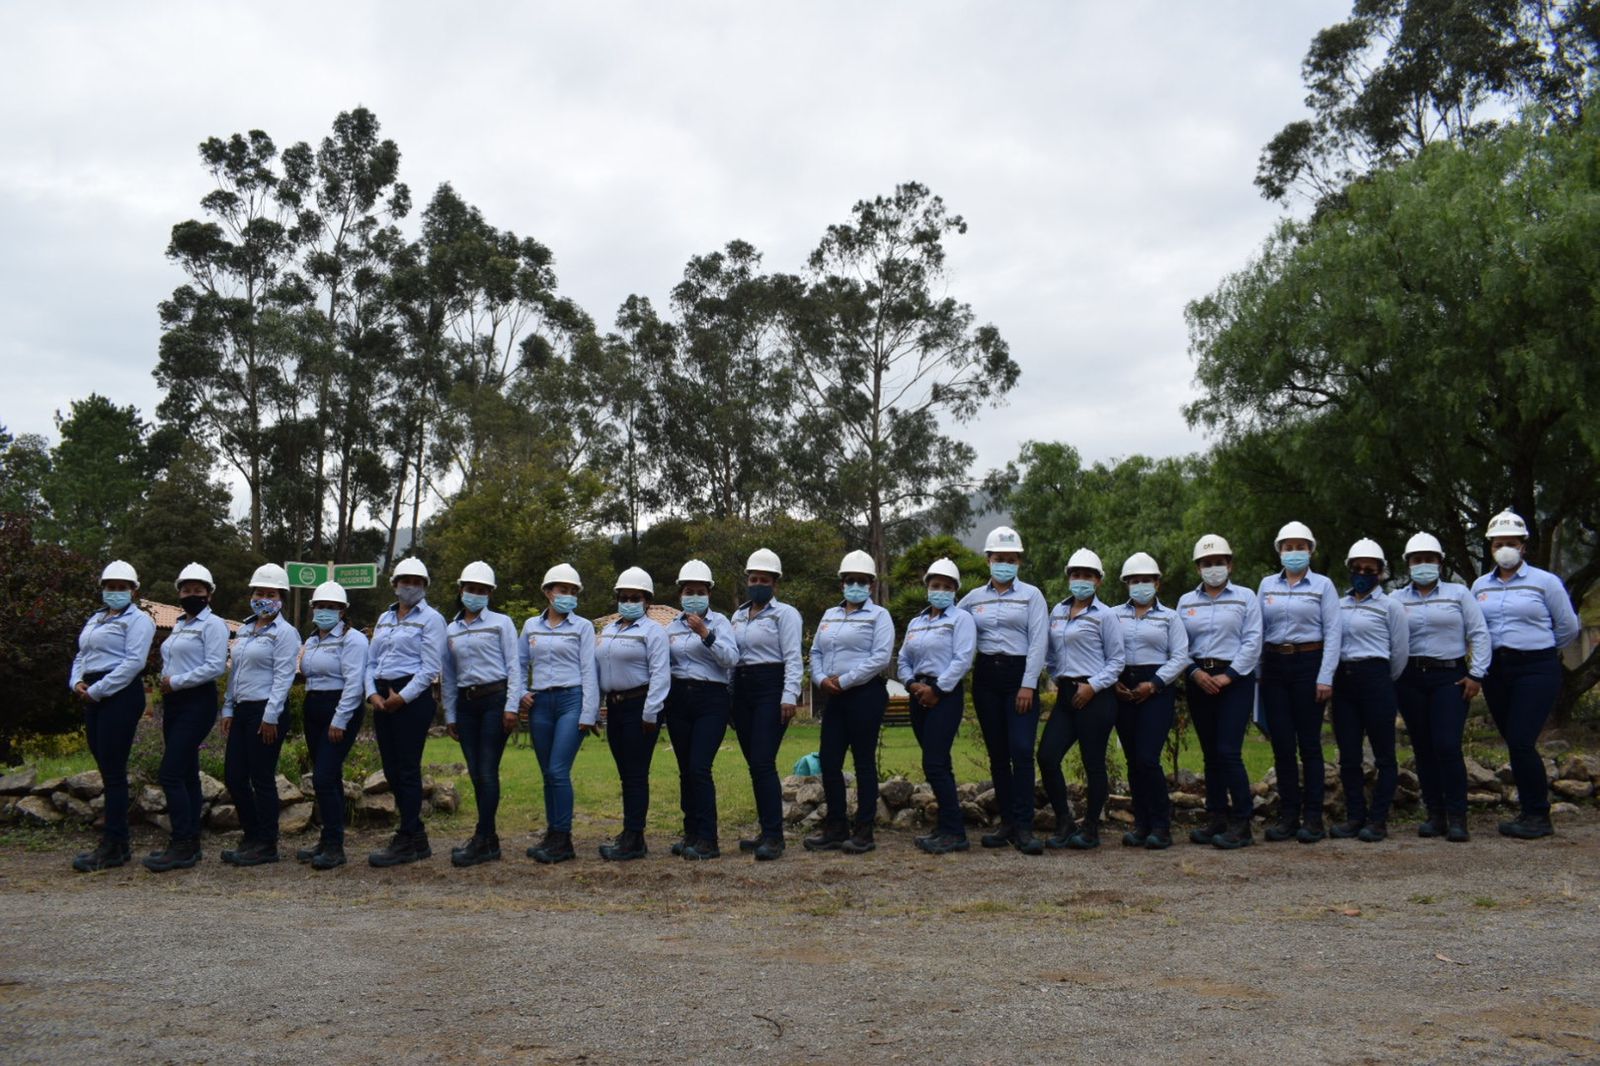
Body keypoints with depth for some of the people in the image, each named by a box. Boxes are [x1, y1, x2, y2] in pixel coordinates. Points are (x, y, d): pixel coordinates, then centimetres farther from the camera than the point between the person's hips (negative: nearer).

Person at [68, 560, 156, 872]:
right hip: (94, 698, 8)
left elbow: (134, 661, -15)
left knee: (113, 770, -8)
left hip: (120, 695, -8)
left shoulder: (137, 620, -4)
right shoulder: (96, 619, 22)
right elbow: (81, 656, 23)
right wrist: (77, 682, 2)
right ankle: (117, 843, 15)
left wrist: (97, 690, -15)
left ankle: (113, 847, -3)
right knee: (107, 769, 9)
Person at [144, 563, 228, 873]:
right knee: (186, 775, 11)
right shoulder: (179, 626, 19)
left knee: (170, 774, -14)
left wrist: (176, 682, -14)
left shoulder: (212, 625, -7)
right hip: (173, 703, 9)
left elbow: (215, 666, -18)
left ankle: (182, 846, -10)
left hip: (196, 703, -9)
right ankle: (190, 842, 16)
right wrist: (166, 682, 4)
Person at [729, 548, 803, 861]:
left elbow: (793, 658, -10)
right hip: (741, 690, 7)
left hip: (771, 688, -7)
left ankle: (774, 836, -12)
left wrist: (789, 696, -19)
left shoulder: (785, 614, -3)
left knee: (762, 763, -15)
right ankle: (767, 831, 17)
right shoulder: (738, 616, 17)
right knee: (755, 764, 9)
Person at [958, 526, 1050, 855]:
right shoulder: (973, 597, 11)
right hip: (986, 677, 4)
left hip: (1019, 675, -4)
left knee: (1021, 751, -13)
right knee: (997, 753, 7)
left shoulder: (1031, 595, 1)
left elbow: (1038, 642, -5)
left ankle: (1024, 827, -10)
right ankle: (1007, 823, 14)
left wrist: (1028, 685, -13)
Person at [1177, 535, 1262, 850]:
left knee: (1228, 751, -12)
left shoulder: (1245, 597, 4)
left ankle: (1241, 825, -5)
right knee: (1210, 753, 7)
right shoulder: (1186, 601, 13)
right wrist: (1195, 672, -8)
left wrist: (1228, 676, -12)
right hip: (1198, 679, 4)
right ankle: (1216, 819, 14)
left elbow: (1252, 642, -4)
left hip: (1234, 678, -4)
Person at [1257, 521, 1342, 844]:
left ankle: (1313, 818, 5)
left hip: (1308, 663, -3)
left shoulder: (1323, 585, 2)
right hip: (1274, 665, 3)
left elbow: (1332, 632, -3)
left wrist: (1326, 677, -10)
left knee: (1309, 742, -1)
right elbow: (1257, 629, 10)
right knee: (1281, 743, 3)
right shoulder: (1267, 585, 11)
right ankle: (1287, 816, 11)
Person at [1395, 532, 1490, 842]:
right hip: (1411, 679, 3)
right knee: (1422, 748, 4)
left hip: (1450, 677, -2)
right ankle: (1435, 815, 12)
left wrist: (1476, 674, -5)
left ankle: (1457, 818, -5)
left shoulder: (1458, 593, 6)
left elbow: (1479, 633, 2)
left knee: (1447, 746, -13)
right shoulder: (1397, 600, 10)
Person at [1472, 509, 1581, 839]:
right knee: (1514, 744, 8)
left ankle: (1539, 816, 1)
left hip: (1536, 669, -5)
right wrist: (1496, 650, 10)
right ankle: (1530, 811, 20)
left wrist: (1542, 649, 14)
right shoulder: (1480, 586, 10)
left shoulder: (1545, 581, -2)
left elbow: (1568, 626, 5)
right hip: (1496, 670, 5)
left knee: (1521, 742, -13)